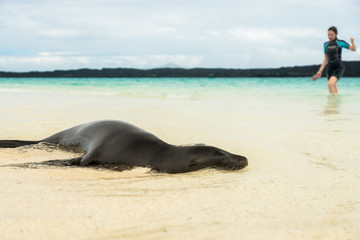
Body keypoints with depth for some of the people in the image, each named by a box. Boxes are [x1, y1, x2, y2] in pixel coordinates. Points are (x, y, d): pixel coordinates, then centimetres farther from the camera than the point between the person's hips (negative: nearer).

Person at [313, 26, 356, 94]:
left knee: (330, 83, -28)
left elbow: (354, 49, 3)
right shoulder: (326, 44, 11)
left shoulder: (340, 43, -1)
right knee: (334, 90, 6)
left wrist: (352, 42, -18)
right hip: (330, 68, 5)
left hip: (339, 68, -5)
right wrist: (320, 71, 11)